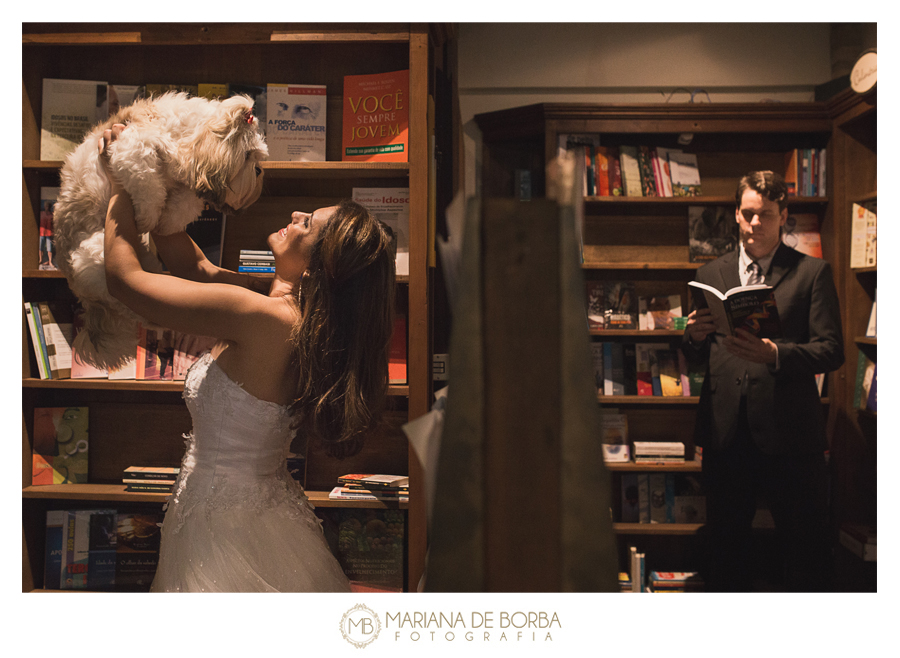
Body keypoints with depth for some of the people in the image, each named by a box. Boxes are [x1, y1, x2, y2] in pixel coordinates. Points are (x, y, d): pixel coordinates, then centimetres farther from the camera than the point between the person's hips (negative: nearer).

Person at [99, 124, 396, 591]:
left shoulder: (263, 319, -26)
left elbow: (123, 275, -17)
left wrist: (121, 187, -4)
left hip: (227, 525, -8)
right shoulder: (295, 316, -1)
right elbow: (195, 267, 12)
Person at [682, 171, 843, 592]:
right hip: (725, 430, 3)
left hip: (789, 432, -3)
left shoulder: (812, 273, 4)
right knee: (726, 544, 12)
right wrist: (694, 336, -11)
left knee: (806, 546, 3)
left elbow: (831, 351, -5)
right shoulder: (710, 274, 13)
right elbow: (696, 359, 12)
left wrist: (775, 354, -22)